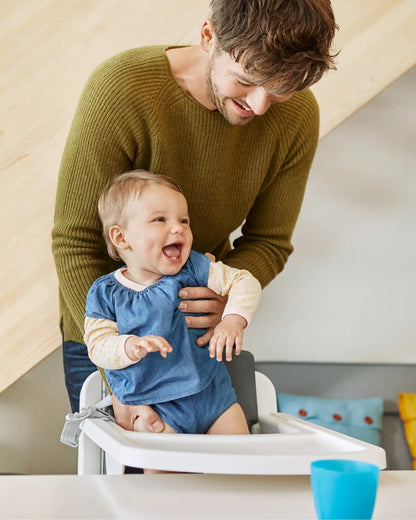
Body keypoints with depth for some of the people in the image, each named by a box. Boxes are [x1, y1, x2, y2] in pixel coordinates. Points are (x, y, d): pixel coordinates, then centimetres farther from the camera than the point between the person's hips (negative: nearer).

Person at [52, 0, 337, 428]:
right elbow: (75, 241, -26)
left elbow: (269, 242, -7)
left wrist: (228, 291, -31)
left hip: (200, 327, 3)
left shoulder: (297, 116, -17)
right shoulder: (122, 88, -30)